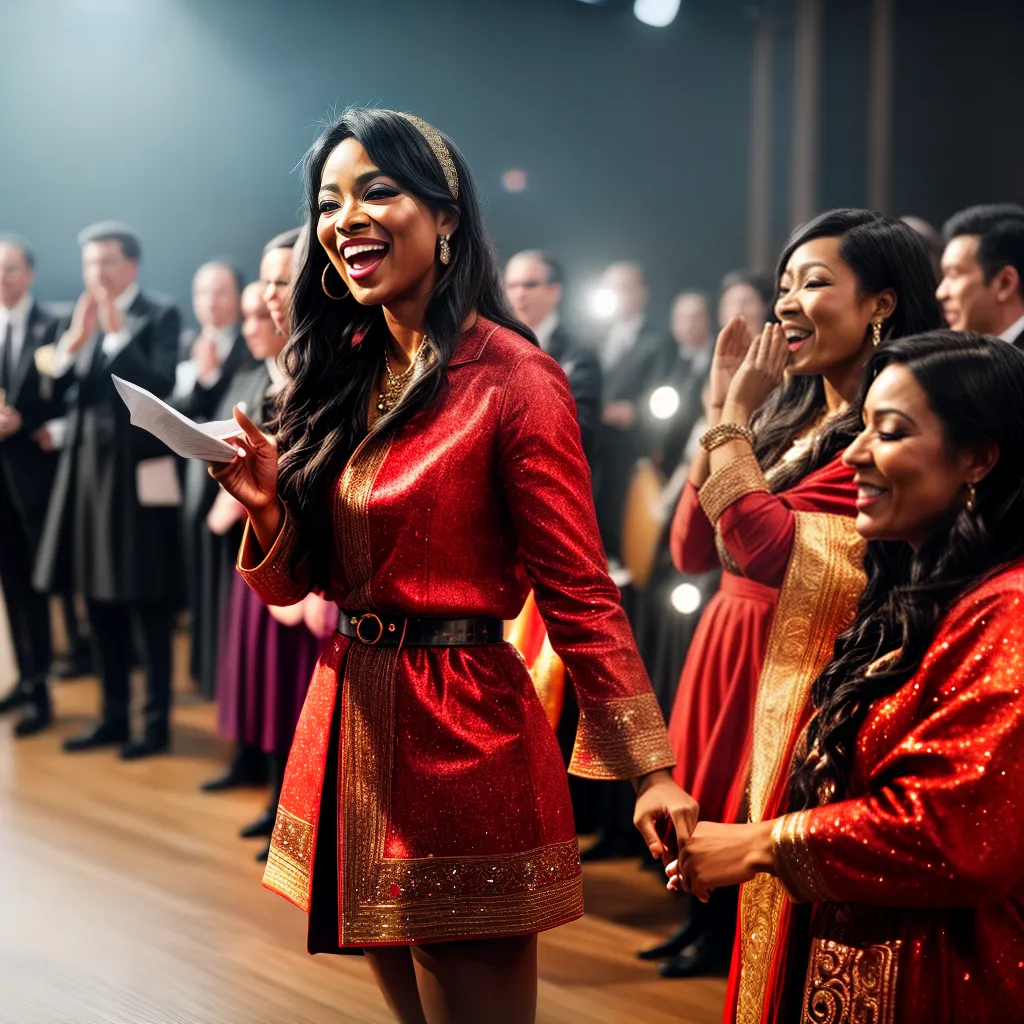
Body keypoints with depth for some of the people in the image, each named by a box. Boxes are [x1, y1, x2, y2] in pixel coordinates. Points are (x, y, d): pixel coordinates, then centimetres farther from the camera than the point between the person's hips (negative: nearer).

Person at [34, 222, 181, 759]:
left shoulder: (159, 315, -6)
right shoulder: (82, 314, 10)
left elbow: (159, 386, -20)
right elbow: (57, 388, 3)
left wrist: (117, 333, -21)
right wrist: (73, 342, -12)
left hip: (138, 473, -6)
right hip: (86, 470, 6)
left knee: (148, 604, 0)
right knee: (100, 602, 12)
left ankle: (157, 721, 10)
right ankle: (113, 716, 23)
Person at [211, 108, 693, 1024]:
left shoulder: (513, 380, -13)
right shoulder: (339, 375, 8)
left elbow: (578, 590, -13)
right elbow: (296, 582, 11)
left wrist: (650, 768, -16)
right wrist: (265, 505, -10)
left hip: (460, 727, -7)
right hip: (349, 719, 7)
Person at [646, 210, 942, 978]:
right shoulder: (789, 413, 11)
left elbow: (764, 546, -22)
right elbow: (694, 549, 7)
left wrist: (735, 419, -12)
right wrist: (722, 409, 2)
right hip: (732, 643, 8)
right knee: (716, 810, 14)